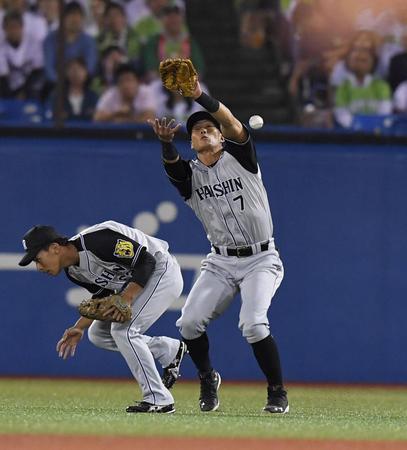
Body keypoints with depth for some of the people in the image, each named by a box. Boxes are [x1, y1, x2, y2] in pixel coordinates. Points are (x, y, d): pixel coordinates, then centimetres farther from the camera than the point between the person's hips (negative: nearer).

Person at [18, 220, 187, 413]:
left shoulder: (95, 241, -30)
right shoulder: (73, 270, -1)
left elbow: (147, 261, -27)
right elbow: (102, 296, 11)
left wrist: (126, 299, -34)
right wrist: (79, 327, -2)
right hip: (133, 284, 10)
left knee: (123, 330, -21)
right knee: (98, 333, 6)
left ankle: (159, 400, -15)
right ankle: (170, 350, 15)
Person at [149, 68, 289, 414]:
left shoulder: (239, 157, -1)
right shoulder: (190, 174, 4)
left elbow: (234, 126, -21)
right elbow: (171, 163, -19)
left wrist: (200, 95, -36)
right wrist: (165, 140, -43)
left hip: (260, 259, -3)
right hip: (220, 263, 3)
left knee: (253, 324, -23)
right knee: (190, 323, -14)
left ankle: (278, 393, -5)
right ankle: (208, 379, 14)